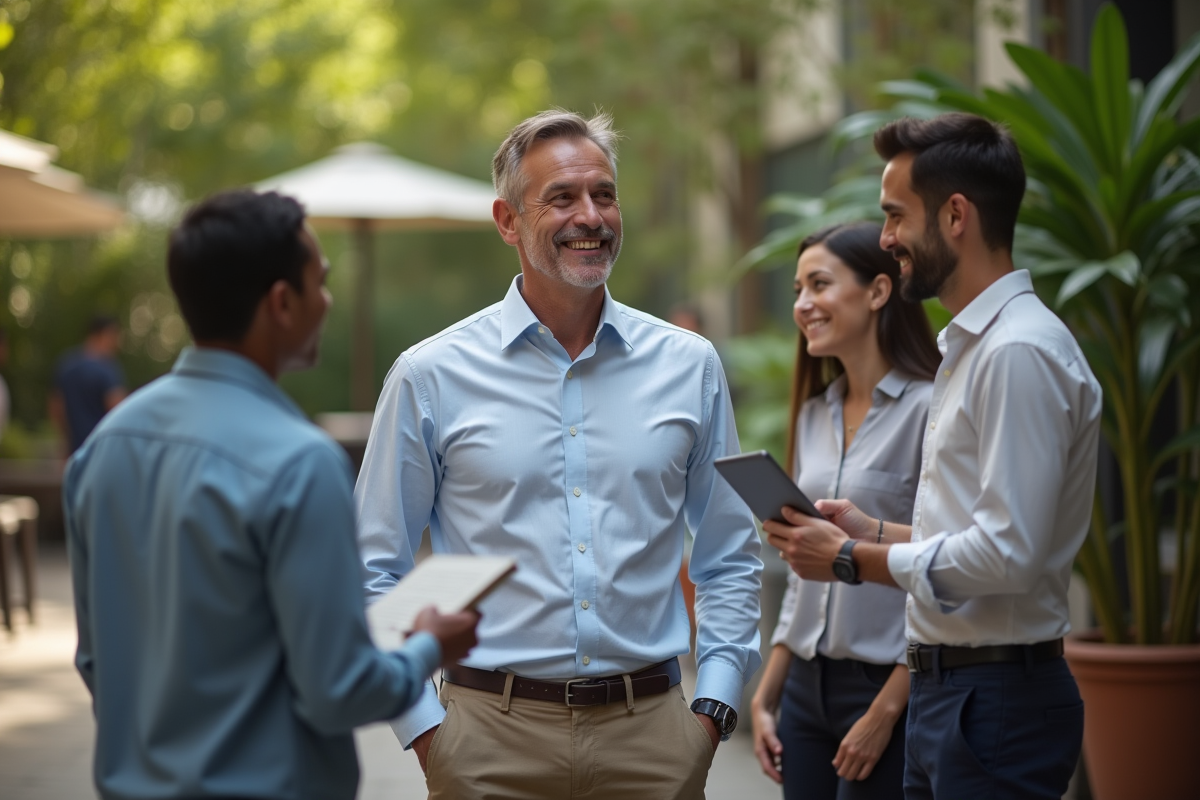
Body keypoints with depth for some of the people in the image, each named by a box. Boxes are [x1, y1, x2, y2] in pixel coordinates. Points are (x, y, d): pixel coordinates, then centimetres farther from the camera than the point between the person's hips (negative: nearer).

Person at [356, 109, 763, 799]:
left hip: (651, 731, 2)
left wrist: (714, 706, 3)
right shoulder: (430, 376, -1)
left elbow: (731, 560, 12)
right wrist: (424, 727, -5)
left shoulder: (690, 367, 6)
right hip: (491, 738, -2)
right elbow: (375, 571, 2)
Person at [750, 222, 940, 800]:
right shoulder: (814, 414, 11)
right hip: (806, 685, 7)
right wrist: (765, 697, 12)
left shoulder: (927, 410, -11)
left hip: (889, 686, -7)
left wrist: (886, 711, -17)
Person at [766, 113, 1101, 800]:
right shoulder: (973, 344, 16)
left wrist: (853, 560, -13)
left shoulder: (1019, 353, -17)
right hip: (948, 686, 10)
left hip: (997, 699, -10)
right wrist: (875, 531, 11)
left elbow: (1007, 554, -23)